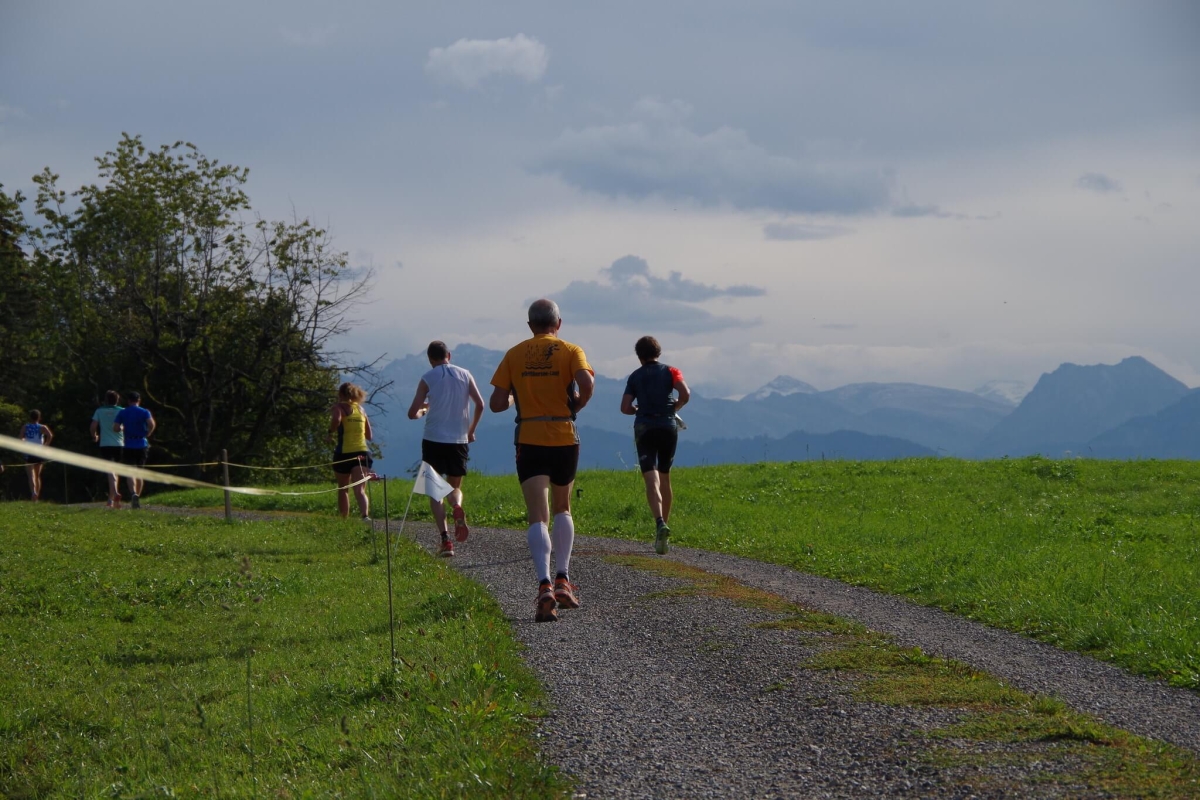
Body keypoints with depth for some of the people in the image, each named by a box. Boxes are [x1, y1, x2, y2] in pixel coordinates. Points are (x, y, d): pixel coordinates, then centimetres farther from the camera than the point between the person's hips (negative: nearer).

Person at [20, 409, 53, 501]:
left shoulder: (25, 427, 3)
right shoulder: (42, 427, 2)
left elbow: (19, 438, -8)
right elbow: (50, 435, -16)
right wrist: (46, 445, -5)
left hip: (29, 454, -2)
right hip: (40, 454, 2)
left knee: (31, 475, -11)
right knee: (38, 476, 17)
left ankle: (33, 492, -37)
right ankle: (36, 497, 21)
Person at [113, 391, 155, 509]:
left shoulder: (122, 413, 3)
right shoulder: (145, 412, 1)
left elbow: (115, 428, -4)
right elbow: (152, 424, -16)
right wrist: (147, 433, 1)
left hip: (128, 446, -1)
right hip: (142, 445, 1)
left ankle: (133, 494, -33)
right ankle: (137, 498, 18)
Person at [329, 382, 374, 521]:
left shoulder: (339, 407, 0)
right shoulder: (361, 409, 15)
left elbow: (336, 419, -25)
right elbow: (369, 436, 18)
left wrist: (331, 432, -7)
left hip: (344, 453, -3)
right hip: (362, 453, 3)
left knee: (343, 490, 16)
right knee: (360, 490, -10)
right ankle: (365, 515, -35)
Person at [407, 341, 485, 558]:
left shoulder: (428, 378, -1)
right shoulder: (464, 375, 6)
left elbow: (412, 413, -6)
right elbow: (480, 404, 0)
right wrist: (471, 431, 14)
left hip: (434, 440, -2)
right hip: (459, 441, 2)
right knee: (455, 486, 18)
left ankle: (445, 539, -10)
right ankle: (457, 507, -18)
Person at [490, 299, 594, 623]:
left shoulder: (515, 355, 4)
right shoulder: (570, 351, 0)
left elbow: (496, 403, 0)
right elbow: (586, 383, -19)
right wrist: (577, 404, 1)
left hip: (529, 441, 0)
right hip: (565, 439, 0)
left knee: (538, 517, -6)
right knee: (562, 508, 21)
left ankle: (545, 585, -25)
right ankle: (562, 579, 12)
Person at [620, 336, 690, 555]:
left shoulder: (635, 377, 8)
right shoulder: (670, 372, 7)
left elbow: (625, 408, 1)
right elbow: (685, 394, -10)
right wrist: (674, 408, 9)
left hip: (644, 429, -1)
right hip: (668, 427, 1)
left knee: (652, 480, -12)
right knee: (665, 478, 18)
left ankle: (660, 523, -34)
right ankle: (664, 524, 23)